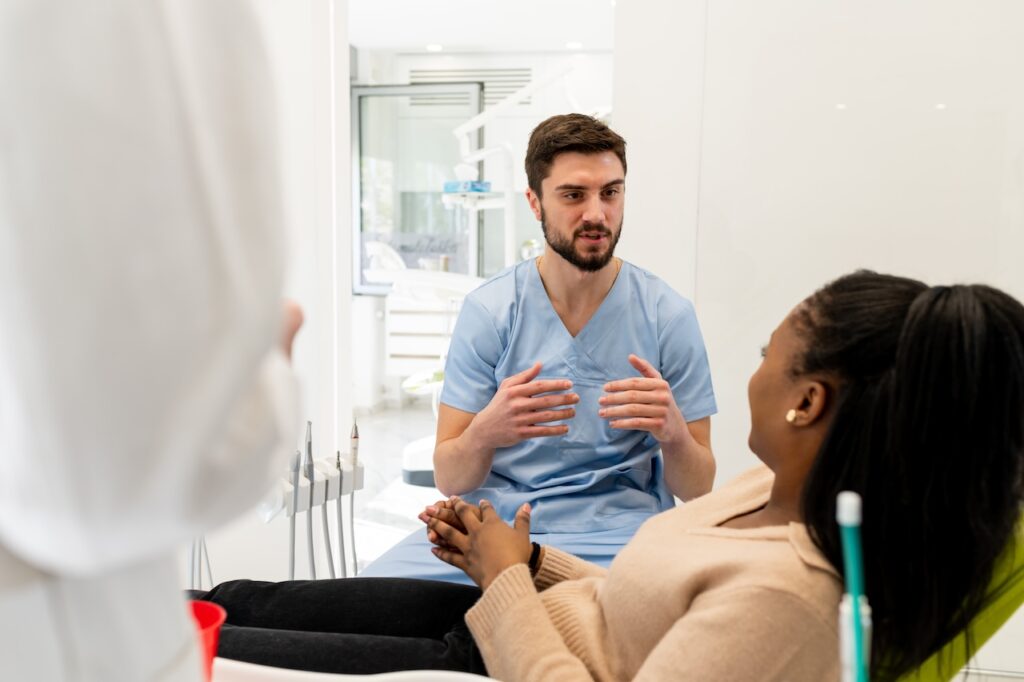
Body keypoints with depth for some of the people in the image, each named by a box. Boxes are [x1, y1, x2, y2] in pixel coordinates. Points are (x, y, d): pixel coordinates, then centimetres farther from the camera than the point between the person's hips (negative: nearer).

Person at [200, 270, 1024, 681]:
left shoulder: (788, 594, -34)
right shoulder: (783, 487, -4)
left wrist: (508, 579, -19)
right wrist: (532, 564, -1)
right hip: (529, 614, 8)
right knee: (233, 603, 12)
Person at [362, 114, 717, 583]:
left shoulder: (668, 315, -4)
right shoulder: (487, 310, -3)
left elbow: (696, 489, 1)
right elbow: (448, 478, -2)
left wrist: (674, 432, -23)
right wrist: (485, 433, -26)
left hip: (616, 533, -1)